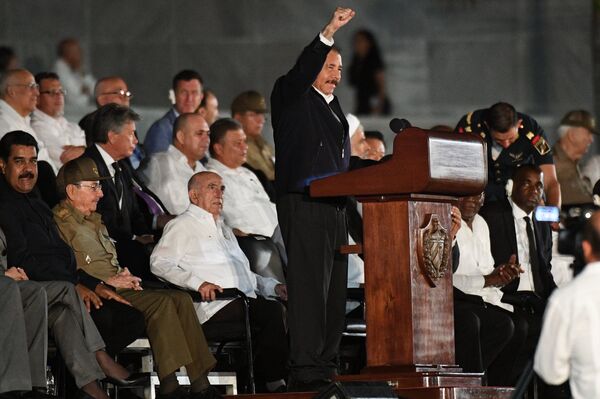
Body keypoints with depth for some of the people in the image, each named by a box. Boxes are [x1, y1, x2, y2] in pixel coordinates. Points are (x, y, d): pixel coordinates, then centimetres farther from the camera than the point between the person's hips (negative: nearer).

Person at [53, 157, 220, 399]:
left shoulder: (94, 221, 28)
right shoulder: (59, 223, -4)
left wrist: (125, 277, 9)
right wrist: (107, 282, -15)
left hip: (117, 289, 9)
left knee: (180, 298, -10)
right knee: (161, 302, -27)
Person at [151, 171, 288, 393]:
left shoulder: (224, 230, 34)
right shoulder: (183, 225, 9)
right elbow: (160, 263, -6)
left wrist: (273, 286, 17)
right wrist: (197, 283, -20)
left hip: (247, 299, 8)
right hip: (215, 306, -8)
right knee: (274, 313, -30)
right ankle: (273, 382, -24)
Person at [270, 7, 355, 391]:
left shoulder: (334, 107, 24)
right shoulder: (291, 96, 2)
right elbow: (302, 70, -19)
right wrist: (328, 32, -28)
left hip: (336, 207, 8)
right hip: (304, 205, -8)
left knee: (335, 290, 7)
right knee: (309, 286, -12)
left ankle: (327, 365, 11)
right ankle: (305, 370, -14)